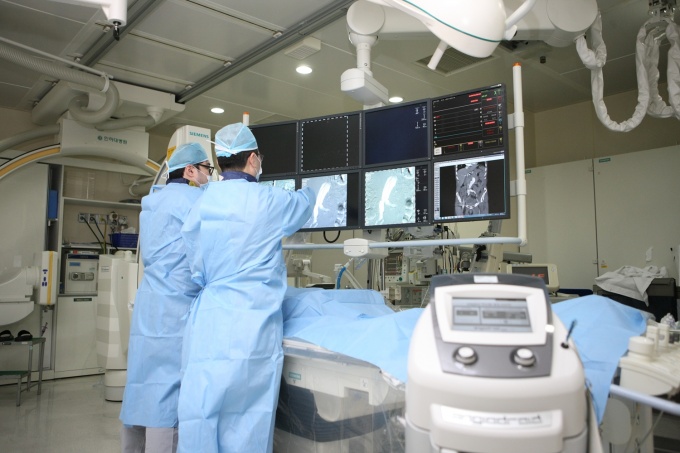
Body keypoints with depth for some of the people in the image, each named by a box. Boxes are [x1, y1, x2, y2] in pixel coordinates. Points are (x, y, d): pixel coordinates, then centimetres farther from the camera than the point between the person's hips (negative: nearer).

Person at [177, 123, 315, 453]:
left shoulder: (202, 203, 5)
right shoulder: (268, 201, -5)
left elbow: (197, 269, 12)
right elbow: (303, 204, 18)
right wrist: (309, 192, 40)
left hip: (208, 323, 4)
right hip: (251, 326, -4)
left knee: (201, 416, 10)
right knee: (246, 425, 6)